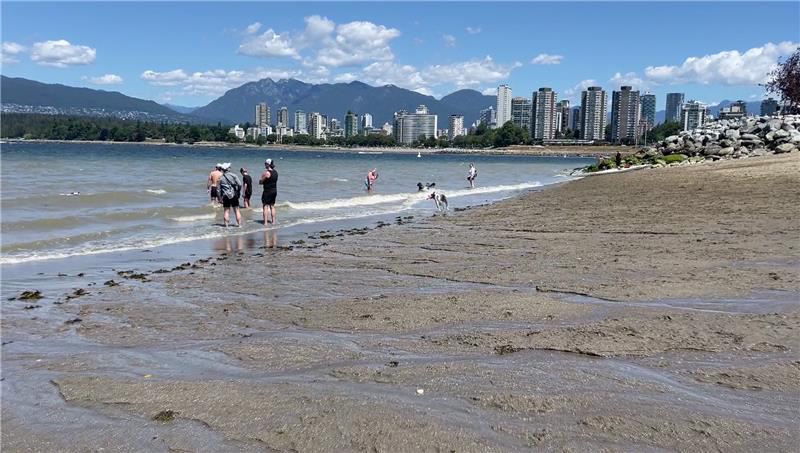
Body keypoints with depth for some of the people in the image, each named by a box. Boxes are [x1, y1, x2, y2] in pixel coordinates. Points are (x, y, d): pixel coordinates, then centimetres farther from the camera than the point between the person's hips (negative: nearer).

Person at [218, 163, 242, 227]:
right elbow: (239, 185, -10)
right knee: (237, 210, 5)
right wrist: (238, 192, 3)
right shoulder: (233, 175, -3)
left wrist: (220, 198, 11)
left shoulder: (221, 178, 2)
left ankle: (226, 224, 6)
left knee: (226, 211, 7)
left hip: (225, 196, 1)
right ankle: (239, 224, 6)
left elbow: (220, 189, 4)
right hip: (234, 195, -1)